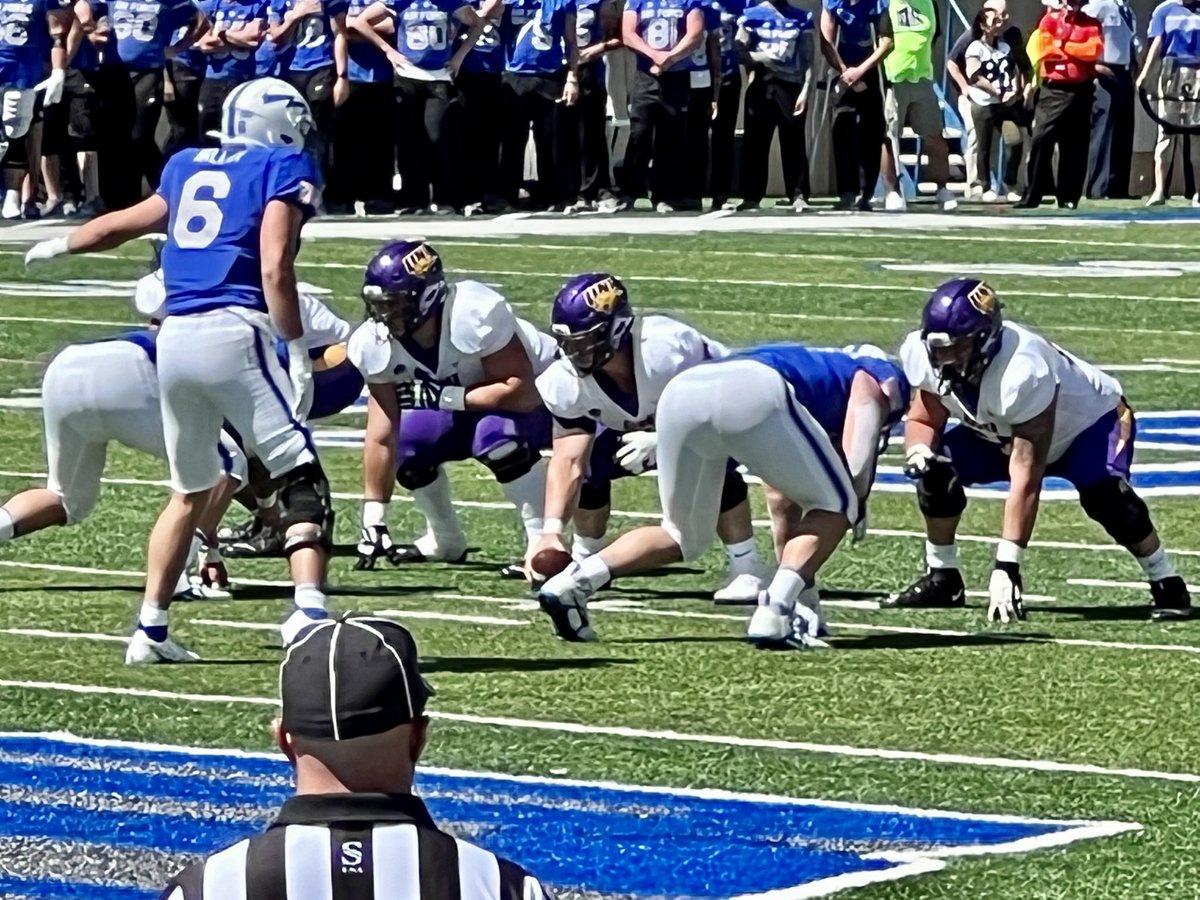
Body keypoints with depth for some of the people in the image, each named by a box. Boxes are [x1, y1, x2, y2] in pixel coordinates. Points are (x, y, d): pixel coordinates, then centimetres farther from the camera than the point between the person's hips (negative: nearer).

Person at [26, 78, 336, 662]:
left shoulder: (189, 168, 21)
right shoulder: (285, 171, 4)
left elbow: (124, 224, 35)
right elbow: (275, 270, -9)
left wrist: (59, 246, 53)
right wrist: (299, 354, -10)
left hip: (175, 339, 6)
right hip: (234, 334, -6)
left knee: (189, 492, 21)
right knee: (301, 478, -5)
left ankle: (151, 631, 20)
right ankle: (309, 609, -23)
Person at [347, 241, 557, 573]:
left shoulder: (472, 315, -36)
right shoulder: (375, 343, -19)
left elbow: (521, 392, -35)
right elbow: (381, 438, -15)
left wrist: (443, 396, -36)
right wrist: (373, 521, -17)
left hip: (536, 392, -6)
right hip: (464, 405, 6)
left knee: (498, 437, -34)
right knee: (408, 443, -13)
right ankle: (446, 540, 10)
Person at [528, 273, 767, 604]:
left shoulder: (667, 350, -42)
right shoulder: (567, 383, -26)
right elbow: (568, 462, -28)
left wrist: (663, 442, -41)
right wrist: (551, 530, -39)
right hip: (643, 427, 5)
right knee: (589, 464, -12)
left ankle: (745, 568, -23)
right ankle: (585, 561, 10)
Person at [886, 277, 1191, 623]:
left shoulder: (1021, 372, -44)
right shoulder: (922, 355, -24)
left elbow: (1025, 478, -42)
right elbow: (925, 419, -6)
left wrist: (1007, 566, -44)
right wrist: (917, 451, -33)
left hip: (1091, 419, -6)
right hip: (1001, 432, 6)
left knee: (1101, 492, -33)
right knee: (938, 470, -14)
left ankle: (1166, 585, -15)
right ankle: (942, 579, 4)